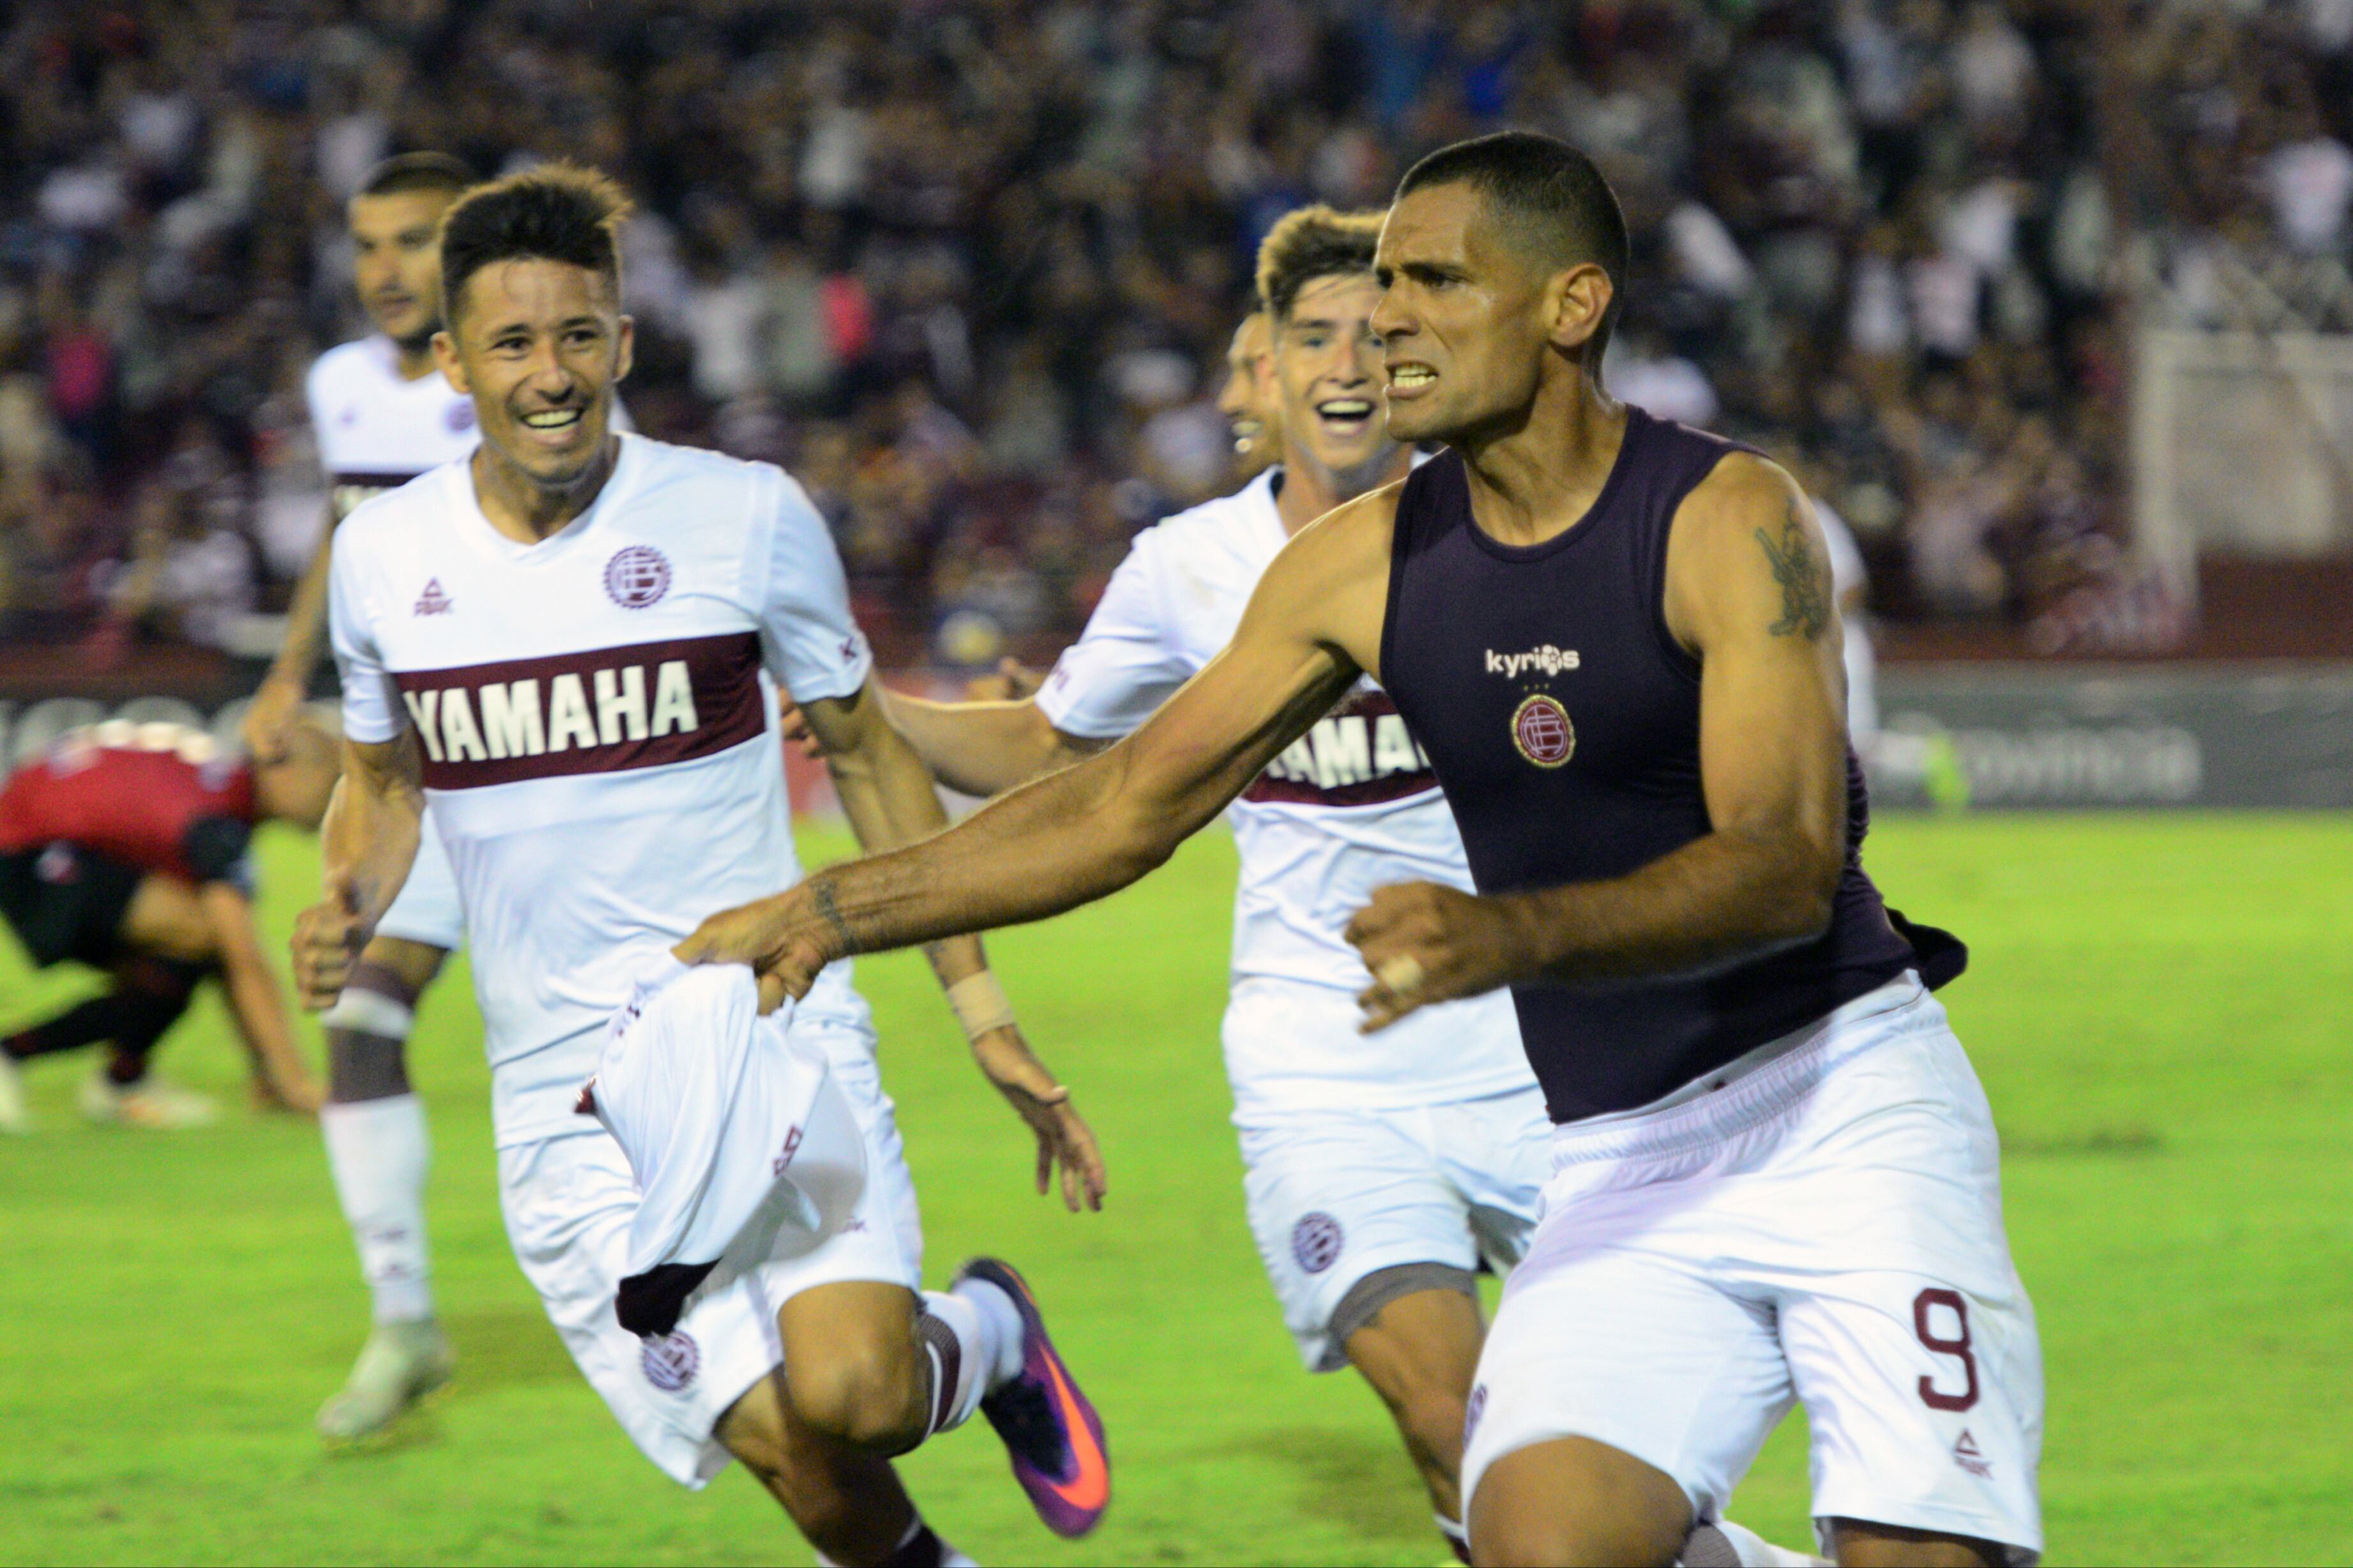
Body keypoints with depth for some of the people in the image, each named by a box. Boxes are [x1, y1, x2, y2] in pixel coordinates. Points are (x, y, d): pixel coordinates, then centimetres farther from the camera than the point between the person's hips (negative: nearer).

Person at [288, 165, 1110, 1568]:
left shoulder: (746, 518, -3)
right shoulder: (383, 556, 3)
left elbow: (869, 755, 8)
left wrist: (986, 1016, 6)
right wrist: (349, 905, -2)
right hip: (569, 1109, 2)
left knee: (849, 1393, -25)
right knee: (796, 1453, -15)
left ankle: (987, 1332, 10)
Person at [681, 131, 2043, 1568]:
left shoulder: (1728, 521, -11)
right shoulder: (1368, 563, 5)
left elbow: (1787, 867, -22)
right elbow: (1124, 807, 11)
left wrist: (1513, 936, -37)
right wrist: (827, 912, 7)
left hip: (1843, 1090, -4)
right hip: (1624, 1162, 4)